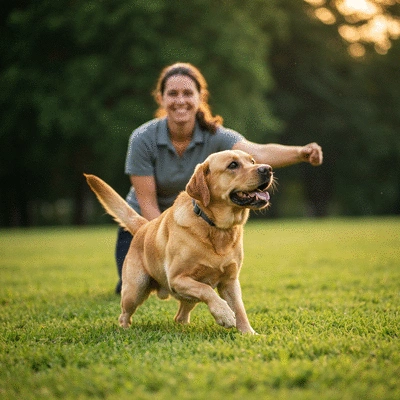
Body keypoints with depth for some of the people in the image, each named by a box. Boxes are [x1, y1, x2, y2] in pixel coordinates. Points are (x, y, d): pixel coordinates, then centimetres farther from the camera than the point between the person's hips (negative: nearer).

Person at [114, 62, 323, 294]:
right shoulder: (143, 139, -24)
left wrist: (300, 153, -62)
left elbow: (258, 153, -43)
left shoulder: (214, 137, -23)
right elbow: (148, 204, -20)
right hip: (144, 223, -1)